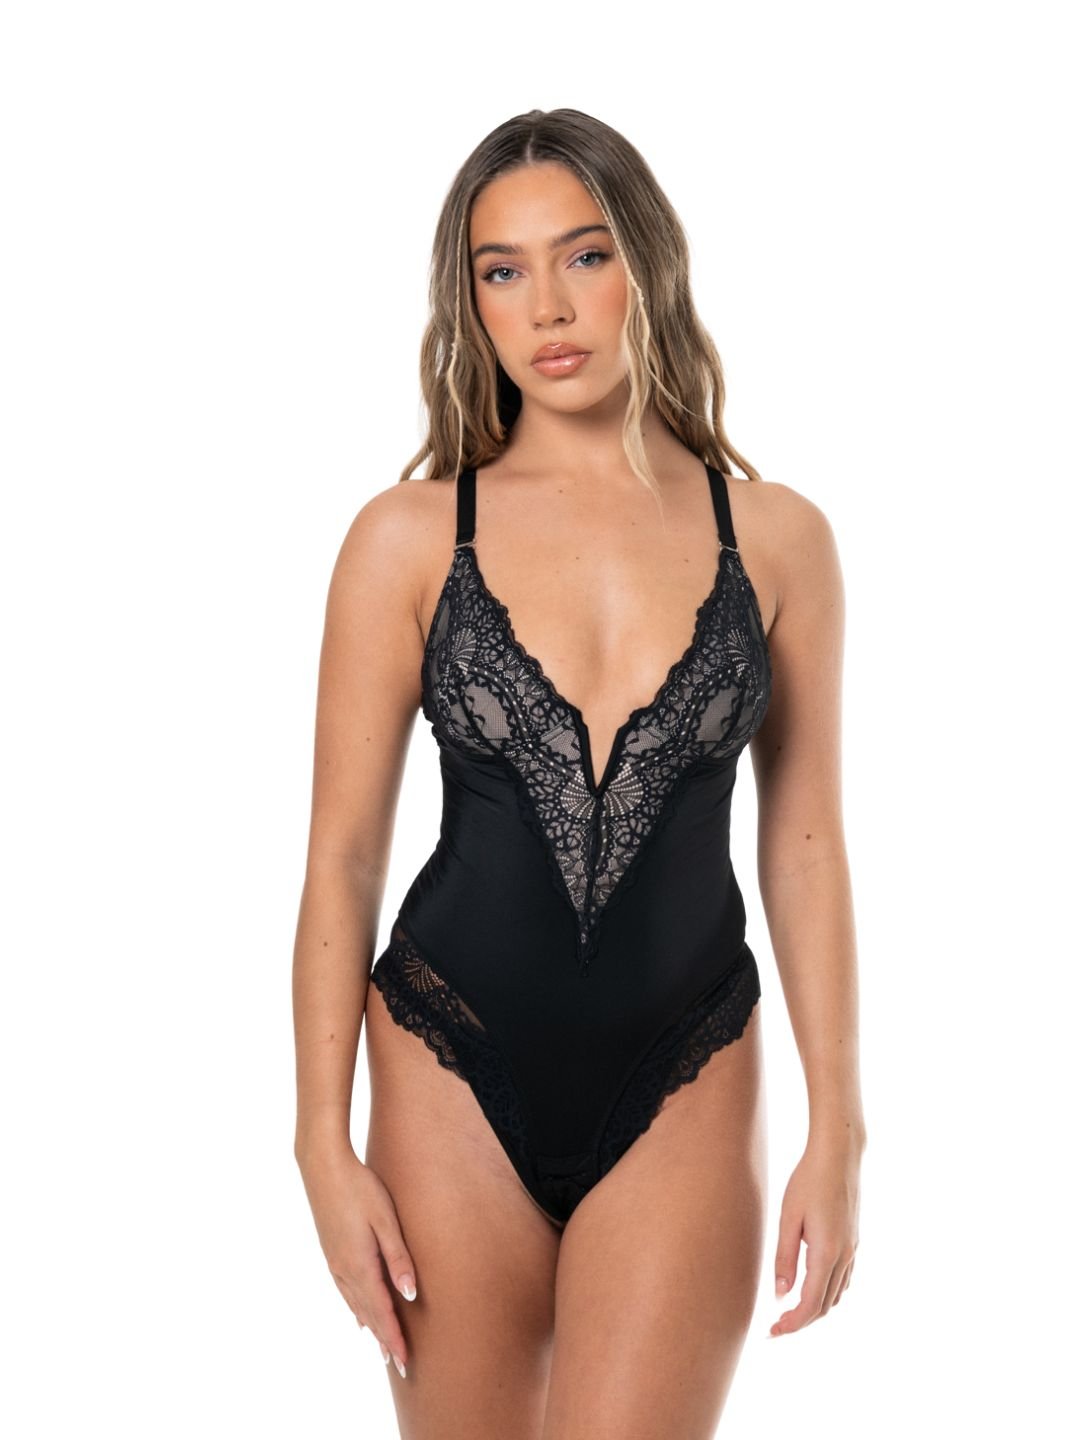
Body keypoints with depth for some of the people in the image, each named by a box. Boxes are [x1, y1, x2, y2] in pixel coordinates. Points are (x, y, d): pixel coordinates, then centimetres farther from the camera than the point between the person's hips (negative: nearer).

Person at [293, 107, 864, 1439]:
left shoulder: (775, 537, -1)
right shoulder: (407, 538, -4)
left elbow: (803, 843, 3)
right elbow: (342, 854, -1)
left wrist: (837, 1129, 3)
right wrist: (325, 1143, -3)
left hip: (684, 1088, 0)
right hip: (458, 1076, 0)